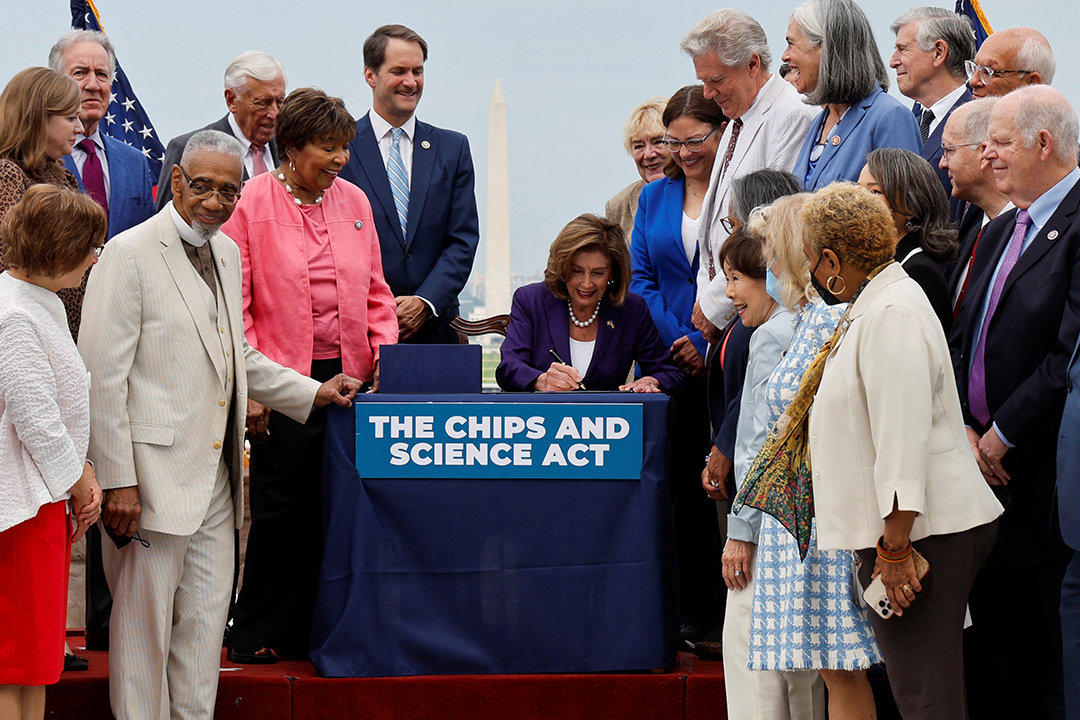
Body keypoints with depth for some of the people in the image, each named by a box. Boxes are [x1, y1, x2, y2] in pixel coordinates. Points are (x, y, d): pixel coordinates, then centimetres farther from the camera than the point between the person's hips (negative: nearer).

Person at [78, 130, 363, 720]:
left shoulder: (226, 252, 14)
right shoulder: (129, 255, -10)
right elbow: (101, 377, -13)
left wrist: (314, 392, 17)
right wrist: (117, 479, -17)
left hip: (215, 471, 8)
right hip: (155, 469, -8)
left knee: (206, 616, 11)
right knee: (144, 617, -2)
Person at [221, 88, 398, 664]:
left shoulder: (354, 201, 11)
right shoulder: (250, 202, -4)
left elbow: (374, 292, 17)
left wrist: (385, 355, 2)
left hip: (347, 377, 5)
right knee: (280, 508, -3)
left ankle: (311, 630, 13)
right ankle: (256, 634, 9)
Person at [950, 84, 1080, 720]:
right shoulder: (1000, 233, 16)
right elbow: (965, 343, 16)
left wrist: (1003, 436, -15)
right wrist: (967, 429, -1)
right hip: (992, 475, 9)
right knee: (1000, 644, 13)